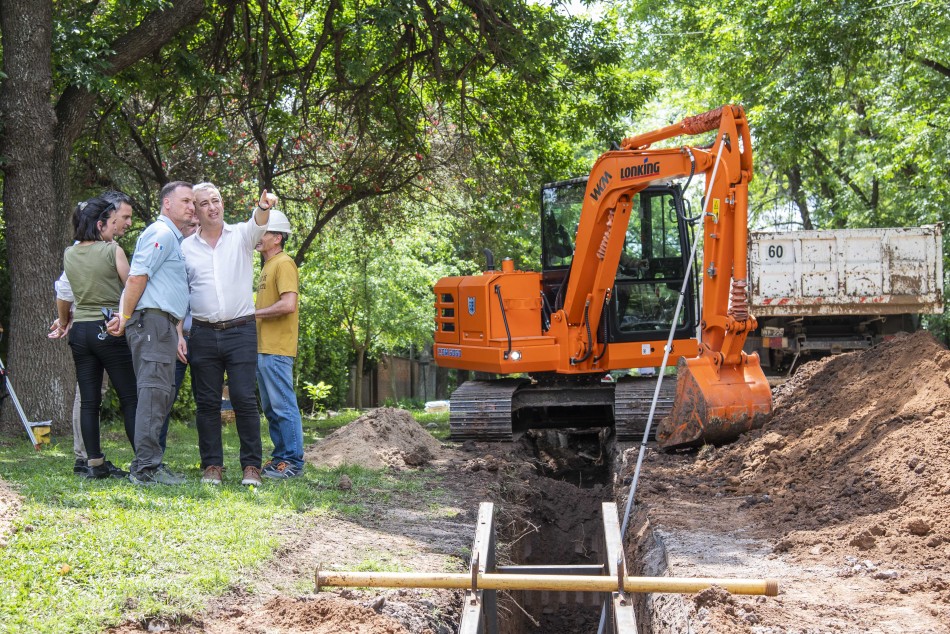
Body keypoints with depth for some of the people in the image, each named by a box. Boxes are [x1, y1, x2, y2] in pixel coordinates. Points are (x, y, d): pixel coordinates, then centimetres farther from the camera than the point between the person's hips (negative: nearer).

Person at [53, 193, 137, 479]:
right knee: (130, 398, -1)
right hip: (110, 329, -5)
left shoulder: (69, 255, 8)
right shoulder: (113, 251, -7)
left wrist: (63, 322, 35)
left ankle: (94, 463, 8)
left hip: (80, 330, 5)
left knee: (88, 400, 7)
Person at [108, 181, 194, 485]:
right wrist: (125, 318, -10)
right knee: (154, 393, -13)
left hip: (162, 324, 11)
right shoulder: (161, 233, -7)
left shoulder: (173, 238, 25)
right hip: (152, 321, -11)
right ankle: (147, 468, -13)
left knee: (158, 396, 11)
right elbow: (136, 277, -16)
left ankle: (145, 466, 15)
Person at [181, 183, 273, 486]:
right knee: (206, 402, 4)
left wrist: (263, 207, -40)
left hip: (241, 331, -2)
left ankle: (251, 466, 1)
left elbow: (258, 225, -17)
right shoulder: (185, 247, 9)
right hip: (203, 333, 2)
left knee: (244, 399, -6)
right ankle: (212, 465, 12)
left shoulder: (240, 235, 6)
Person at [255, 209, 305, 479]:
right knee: (271, 408, 13)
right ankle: (280, 458, 20)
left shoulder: (284, 264, -10)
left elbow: (288, 305, -21)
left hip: (277, 350, -10)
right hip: (263, 348, 10)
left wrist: (255, 313, -12)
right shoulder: (268, 265, 21)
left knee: (284, 406, -8)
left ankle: (293, 462, -5)